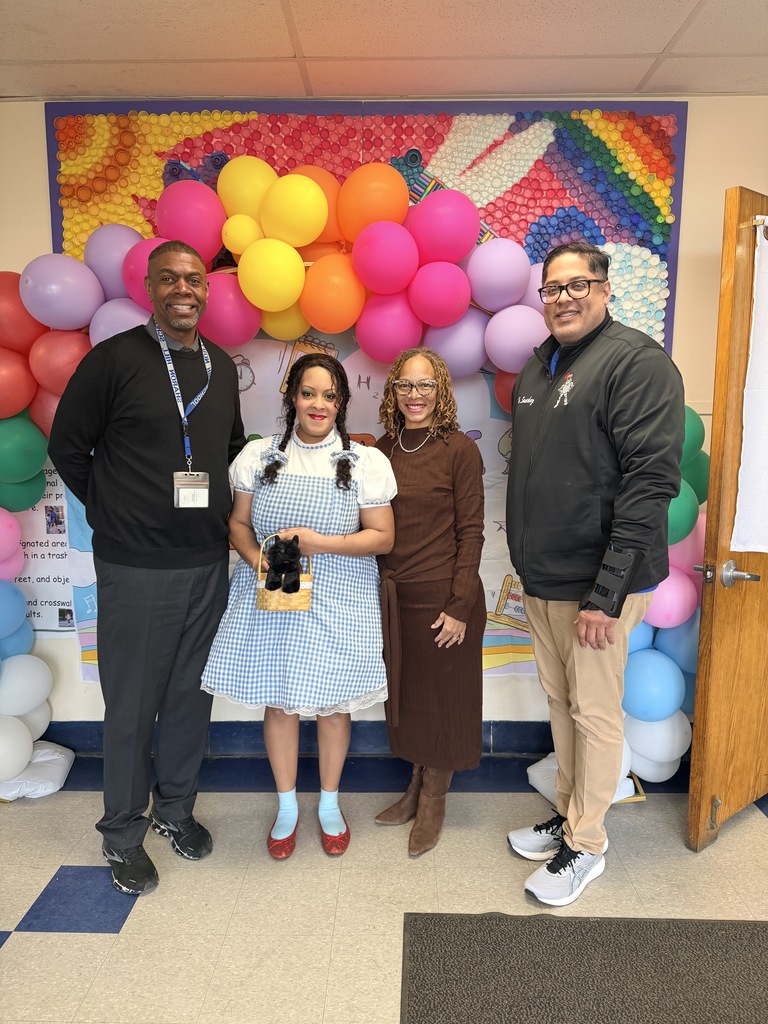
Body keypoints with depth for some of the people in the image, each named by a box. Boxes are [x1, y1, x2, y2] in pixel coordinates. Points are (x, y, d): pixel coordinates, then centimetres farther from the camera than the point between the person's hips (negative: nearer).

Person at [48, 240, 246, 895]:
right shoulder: (115, 359, -7)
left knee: (192, 697, 15)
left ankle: (176, 809, 36)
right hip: (135, 568, -4)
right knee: (131, 706, 7)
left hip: (208, 563, 5)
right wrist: (112, 511, 1)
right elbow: (67, 445, 0)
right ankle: (124, 834, 27)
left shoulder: (222, 366, 9)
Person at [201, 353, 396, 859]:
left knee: (333, 702, 10)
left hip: (337, 601, -1)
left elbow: (383, 536, -5)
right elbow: (239, 523, 7)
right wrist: (257, 560, -13)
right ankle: (287, 805, 33)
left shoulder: (366, 461, -3)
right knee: (278, 701, 11)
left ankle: (330, 803, 34)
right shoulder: (259, 455, 3)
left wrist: (320, 542, -17)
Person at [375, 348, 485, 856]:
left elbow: (471, 532, -10)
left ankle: (434, 801, 30)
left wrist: (460, 605, -14)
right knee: (406, 695, 18)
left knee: (441, 699, 10)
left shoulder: (460, 450, -9)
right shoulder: (382, 449, 6)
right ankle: (416, 788, 38)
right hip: (392, 595, 5)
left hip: (442, 596, -5)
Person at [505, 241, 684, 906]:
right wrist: (526, 563, 14)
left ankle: (586, 844, 23)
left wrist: (608, 592, -22)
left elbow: (652, 480, -19)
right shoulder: (537, 366, 13)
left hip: (597, 582, -7)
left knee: (595, 713, 5)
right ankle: (568, 815, 36)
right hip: (540, 579, 8)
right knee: (560, 701, 18)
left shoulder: (637, 360, -12)